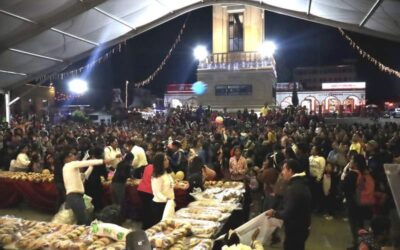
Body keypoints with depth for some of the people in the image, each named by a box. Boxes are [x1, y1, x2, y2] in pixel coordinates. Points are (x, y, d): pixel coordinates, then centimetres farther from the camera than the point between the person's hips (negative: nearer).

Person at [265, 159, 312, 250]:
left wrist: (274, 213, -12)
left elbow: (287, 214, -28)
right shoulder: (301, 184, 6)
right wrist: (277, 211, 9)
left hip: (295, 230, -9)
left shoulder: (293, 188, -26)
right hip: (302, 228, 10)